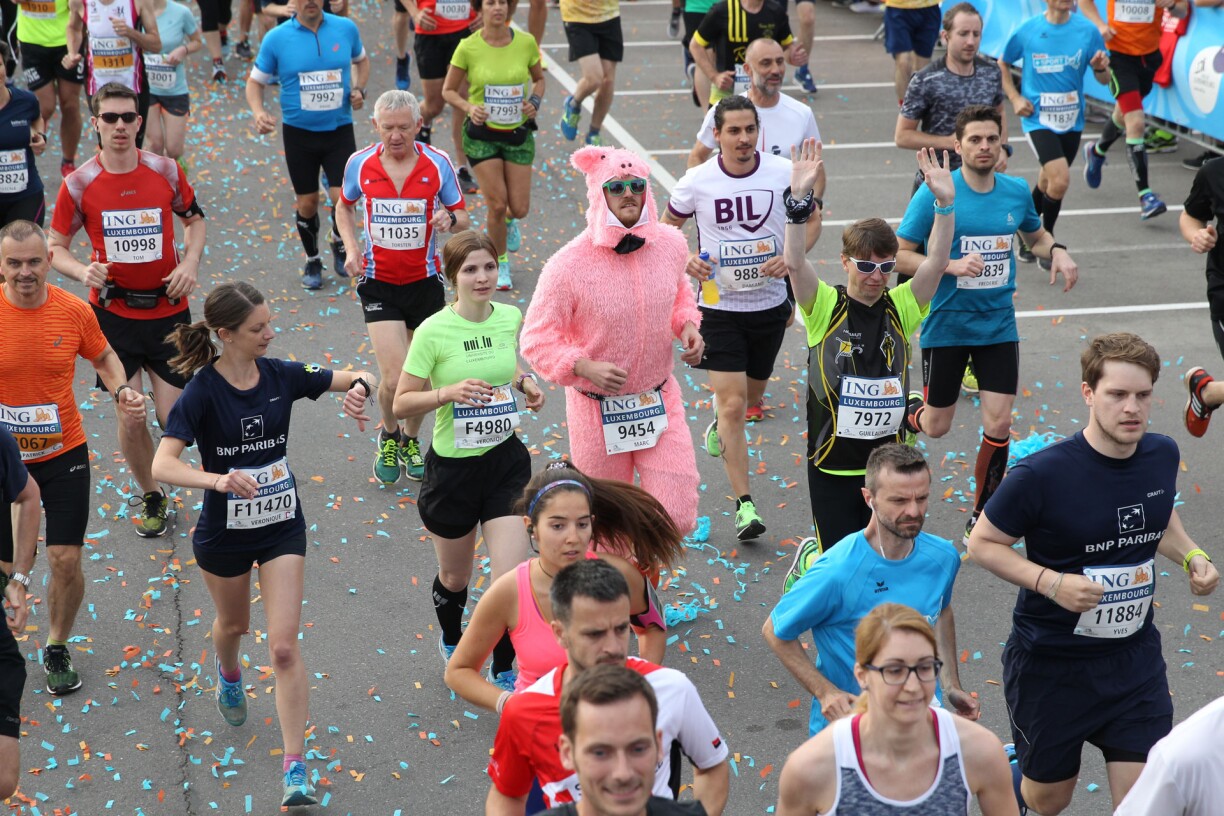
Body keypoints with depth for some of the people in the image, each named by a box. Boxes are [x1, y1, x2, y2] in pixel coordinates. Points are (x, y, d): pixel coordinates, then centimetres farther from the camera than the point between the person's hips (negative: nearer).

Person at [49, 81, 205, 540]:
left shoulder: (165, 171, -4)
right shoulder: (79, 184, -6)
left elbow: (194, 218, 13)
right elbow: (56, 248, 2)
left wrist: (190, 262, -4)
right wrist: (83, 272, -20)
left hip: (167, 309, 1)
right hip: (113, 314, -1)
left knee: (175, 418, -2)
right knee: (131, 417, -2)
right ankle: (150, 498, 23)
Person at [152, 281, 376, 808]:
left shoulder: (281, 376, -9)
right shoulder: (202, 392, -20)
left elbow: (361, 379, 0)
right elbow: (162, 465, -29)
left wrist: (359, 388, -24)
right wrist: (219, 479, -45)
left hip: (282, 527, 1)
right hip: (224, 532, -1)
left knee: (285, 646, -6)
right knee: (233, 624, 25)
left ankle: (295, 772, -3)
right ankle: (228, 674, 64)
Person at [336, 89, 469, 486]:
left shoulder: (438, 164, -7)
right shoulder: (359, 163, -5)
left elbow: (463, 220, 1)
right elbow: (344, 207, 13)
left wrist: (450, 219, -23)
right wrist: (351, 249, -4)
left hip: (425, 281, 1)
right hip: (378, 283, -1)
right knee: (395, 378, -11)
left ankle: (410, 440, 38)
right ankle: (388, 436, 21)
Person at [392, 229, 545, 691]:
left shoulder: (511, 318, -3)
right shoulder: (433, 332, -17)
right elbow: (401, 404, -12)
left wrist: (524, 382, -2)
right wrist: (449, 392, -28)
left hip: (506, 460, 3)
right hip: (453, 466, -2)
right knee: (455, 577, 18)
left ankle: (504, 671, 16)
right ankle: (452, 643, 51)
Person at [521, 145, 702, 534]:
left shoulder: (671, 244, -5)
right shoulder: (569, 265, -19)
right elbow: (537, 339, -13)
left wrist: (688, 324, -4)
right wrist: (585, 367, -28)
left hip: (661, 401, 3)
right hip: (597, 409, -3)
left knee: (677, 516, -3)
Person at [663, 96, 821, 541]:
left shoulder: (785, 172, -8)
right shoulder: (697, 181, -9)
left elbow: (812, 220, 5)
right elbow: (667, 227, 6)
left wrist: (790, 257, -13)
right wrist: (686, 260, -13)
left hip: (770, 304, 2)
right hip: (720, 306, -2)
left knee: (752, 396, 19)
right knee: (733, 405, -10)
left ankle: (719, 422, 55)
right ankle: (744, 505, -5)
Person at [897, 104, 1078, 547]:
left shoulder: (1017, 191, 0)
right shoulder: (935, 194, -13)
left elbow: (1035, 235, 20)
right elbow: (901, 256, -11)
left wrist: (1057, 251, -2)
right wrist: (950, 265, -26)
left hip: (998, 325, 3)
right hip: (946, 325, -3)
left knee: (998, 426, -3)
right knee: (936, 427, 7)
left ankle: (982, 514, 17)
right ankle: (909, 413, 45)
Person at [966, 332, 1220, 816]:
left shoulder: (1163, 456, -5)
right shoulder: (1042, 476, -22)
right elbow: (982, 543, -12)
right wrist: (1052, 582, -25)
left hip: (1135, 658, 4)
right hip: (1050, 663, -4)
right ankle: (1009, 769, 49)